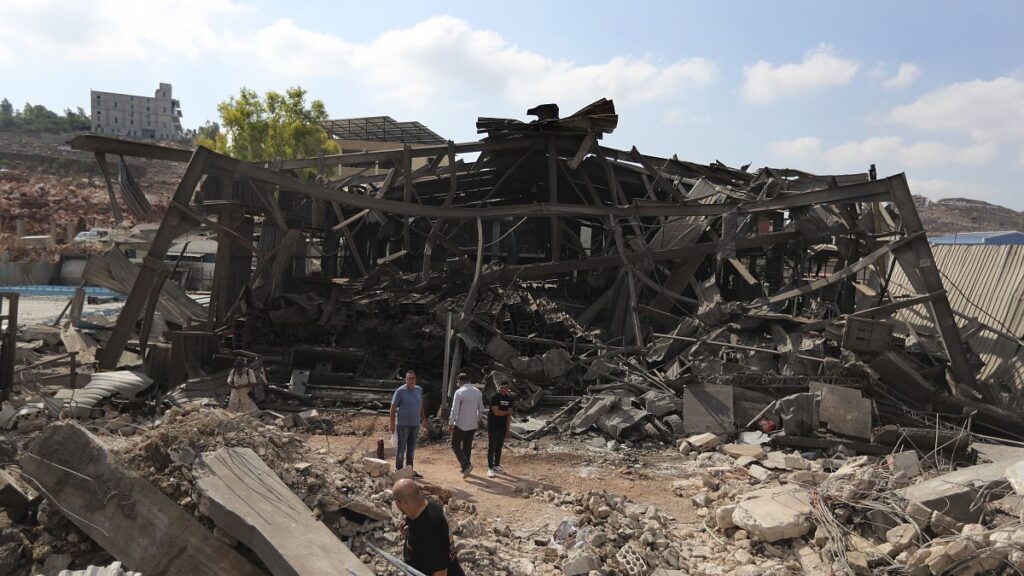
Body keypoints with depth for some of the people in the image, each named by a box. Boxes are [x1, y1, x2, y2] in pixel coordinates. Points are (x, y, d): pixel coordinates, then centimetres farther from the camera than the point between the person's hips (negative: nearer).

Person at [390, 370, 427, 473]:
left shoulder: (419, 390, 6)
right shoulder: (400, 391, -11)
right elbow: (393, 408, -9)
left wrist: (423, 419, 16)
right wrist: (392, 424, -12)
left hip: (415, 424, 5)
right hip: (403, 424, -5)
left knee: (412, 449, 12)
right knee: (401, 448, 0)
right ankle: (399, 470, 9)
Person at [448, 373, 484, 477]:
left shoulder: (459, 392, -14)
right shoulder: (478, 392, 5)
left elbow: (455, 410, -16)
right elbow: (481, 409, 11)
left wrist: (450, 424, -11)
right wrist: (478, 421, 23)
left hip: (461, 424, -6)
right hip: (473, 424, 6)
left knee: (455, 445, 3)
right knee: (467, 446, 16)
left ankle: (466, 464, -15)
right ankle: (465, 468, 21)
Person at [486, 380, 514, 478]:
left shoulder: (509, 398, 5)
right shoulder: (494, 397, -13)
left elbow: (509, 415, 6)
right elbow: (496, 412, -21)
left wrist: (508, 428, 3)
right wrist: (507, 412, -5)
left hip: (503, 427, 6)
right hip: (493, 427, -6)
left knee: (499, 447, 13)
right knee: (492, 447, -1)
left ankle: (497, 466, 24)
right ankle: (490, 468, 4)